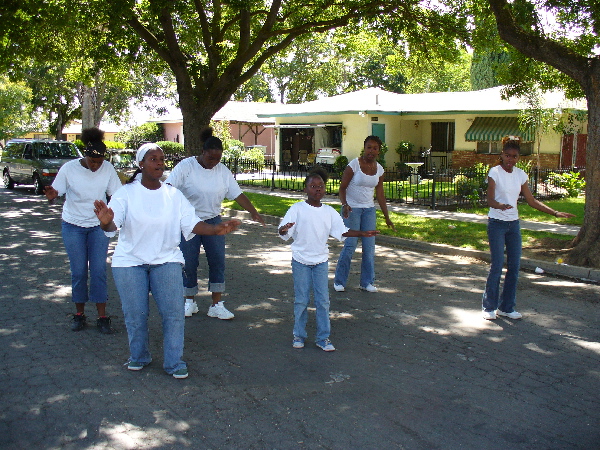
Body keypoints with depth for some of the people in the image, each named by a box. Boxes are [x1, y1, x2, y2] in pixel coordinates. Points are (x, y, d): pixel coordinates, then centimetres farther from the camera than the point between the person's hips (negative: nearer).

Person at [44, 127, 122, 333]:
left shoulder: (108, 168, -9)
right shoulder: (69, 169, -13)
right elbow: (56, 192, -8)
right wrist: (51, 196, -31)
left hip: (98, 225, 1)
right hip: (73, 225, -1)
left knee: (99, 270, -1)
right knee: (78, 271, 3)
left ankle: (102, 317, 6)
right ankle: (79, 314, 20)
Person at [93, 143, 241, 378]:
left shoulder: (174, 195, 2)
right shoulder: (126, 193, -6)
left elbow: (192, 223, -5)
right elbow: (113, 224, -19)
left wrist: (217, 229, -23)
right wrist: (106, 222, -44)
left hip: (166, 260, 2)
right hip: (130, 262, -1)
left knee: (173, 312, -4)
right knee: (135, 315, 2)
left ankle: (174, 362, 11)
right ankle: (138, 356, 28)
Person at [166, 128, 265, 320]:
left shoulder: (223, 171, 1)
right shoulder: (186, 167, -10)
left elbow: (237, 194, 1)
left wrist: (254, 212, -11)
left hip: (213, 222, 3)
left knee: (218, 262, 0)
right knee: (189, 264, 4)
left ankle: (217, 305, 9)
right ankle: (189, 302, 23)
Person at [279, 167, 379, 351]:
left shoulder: (329, 211, 3)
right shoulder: (297, 209, -8)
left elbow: (341, 231, 6)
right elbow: (284, 232, -15)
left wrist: (363, 233, -4)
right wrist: (284, 230, -39)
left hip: (321, 261, 3)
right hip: (301, 261, -3)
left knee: (323, 301, 4)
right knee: (301, 300, 5)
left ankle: (323, 337, 16)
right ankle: (299, 335, 21)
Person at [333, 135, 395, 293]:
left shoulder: (379, 169, 5)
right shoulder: (354, 164, -10)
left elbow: (380, 194, 11)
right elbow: (342, 187, -9)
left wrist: (387, 217, 11)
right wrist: (344, 205, -27)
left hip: (369, 210, 5)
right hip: (352, 209, -5)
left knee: (369, 247, 2)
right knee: (350, 245, -8)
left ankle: (367, 282, 15)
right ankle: (339, 281, 8)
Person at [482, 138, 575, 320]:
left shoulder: (520, 175, 7)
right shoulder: (495, 172, -9)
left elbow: (532, 201, 12)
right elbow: (490, 200, -17)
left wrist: (555, 212, 7)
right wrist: (501, 206, -39)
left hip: (514, 224, 6)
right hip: (497, 223, -6)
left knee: (514, 266, 5)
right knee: (497, 266, -7)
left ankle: (506, 307, 16)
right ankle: (489, 307, 6)